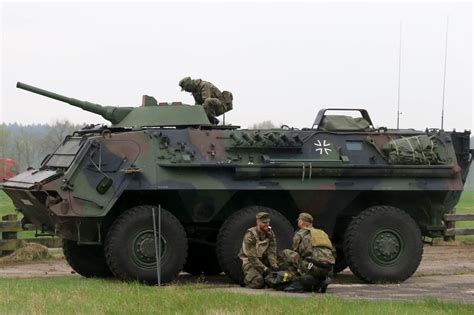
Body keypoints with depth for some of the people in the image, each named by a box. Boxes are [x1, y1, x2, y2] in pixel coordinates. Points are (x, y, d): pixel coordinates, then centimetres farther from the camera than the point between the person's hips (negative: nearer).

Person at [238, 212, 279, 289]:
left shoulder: (270, 233, -1)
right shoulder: (250, 235, -20)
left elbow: (272, 253, -5)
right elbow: (251, 257, -23)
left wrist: (274, 266, -22)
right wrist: (265, 269, -30)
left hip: (264, 261, 6)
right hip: (250, 262, -6)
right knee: (258, 283, -28)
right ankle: (247, 279, 5)